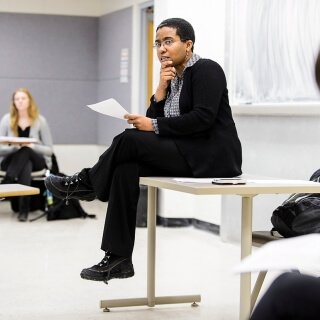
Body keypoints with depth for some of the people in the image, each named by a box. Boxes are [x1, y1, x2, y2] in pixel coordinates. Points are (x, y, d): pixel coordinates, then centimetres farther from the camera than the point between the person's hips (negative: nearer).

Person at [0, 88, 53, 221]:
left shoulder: (40, 120, -1)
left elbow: (49, 150, -1)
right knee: (26, 165, -37)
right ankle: (24, 209, -48)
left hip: (35, 159, 0)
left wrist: (32, 146, -21)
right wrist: (15, 147, -24)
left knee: (25, 151, -36)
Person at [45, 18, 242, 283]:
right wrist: (161, 88, -6)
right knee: (126, 167, -13)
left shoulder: (207, 70, -9)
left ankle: (86, 182, 7)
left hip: (214, 156, -8)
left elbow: (203, 118, -22)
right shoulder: (172, 77, 15)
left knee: (130, 139, -20)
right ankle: (119, 258, -12)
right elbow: (154, 119, 8)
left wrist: (154, 126, -18)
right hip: (187, 154, 8)